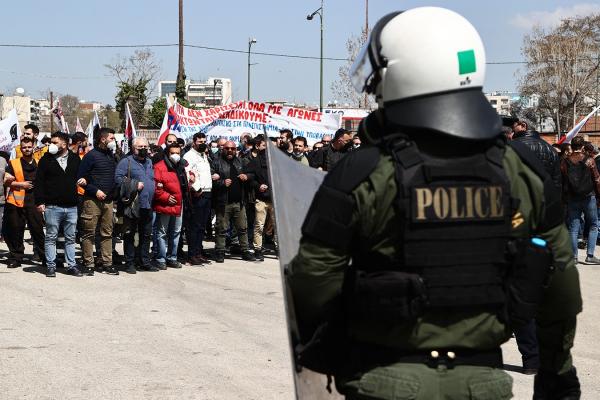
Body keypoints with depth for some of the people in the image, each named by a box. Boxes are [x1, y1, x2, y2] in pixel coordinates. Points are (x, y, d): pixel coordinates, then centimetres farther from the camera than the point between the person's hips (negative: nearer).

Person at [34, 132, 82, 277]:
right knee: (51, 237, 2)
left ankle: (71, 265, 15)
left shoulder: (75, 159, 7)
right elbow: (38, 182, -1)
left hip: (71, 206, 2)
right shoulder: (46, 159, 1)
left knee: (70, 238, 8)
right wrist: (39, 202, -7)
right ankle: (51, 266, 8)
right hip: (52, 206, -2)